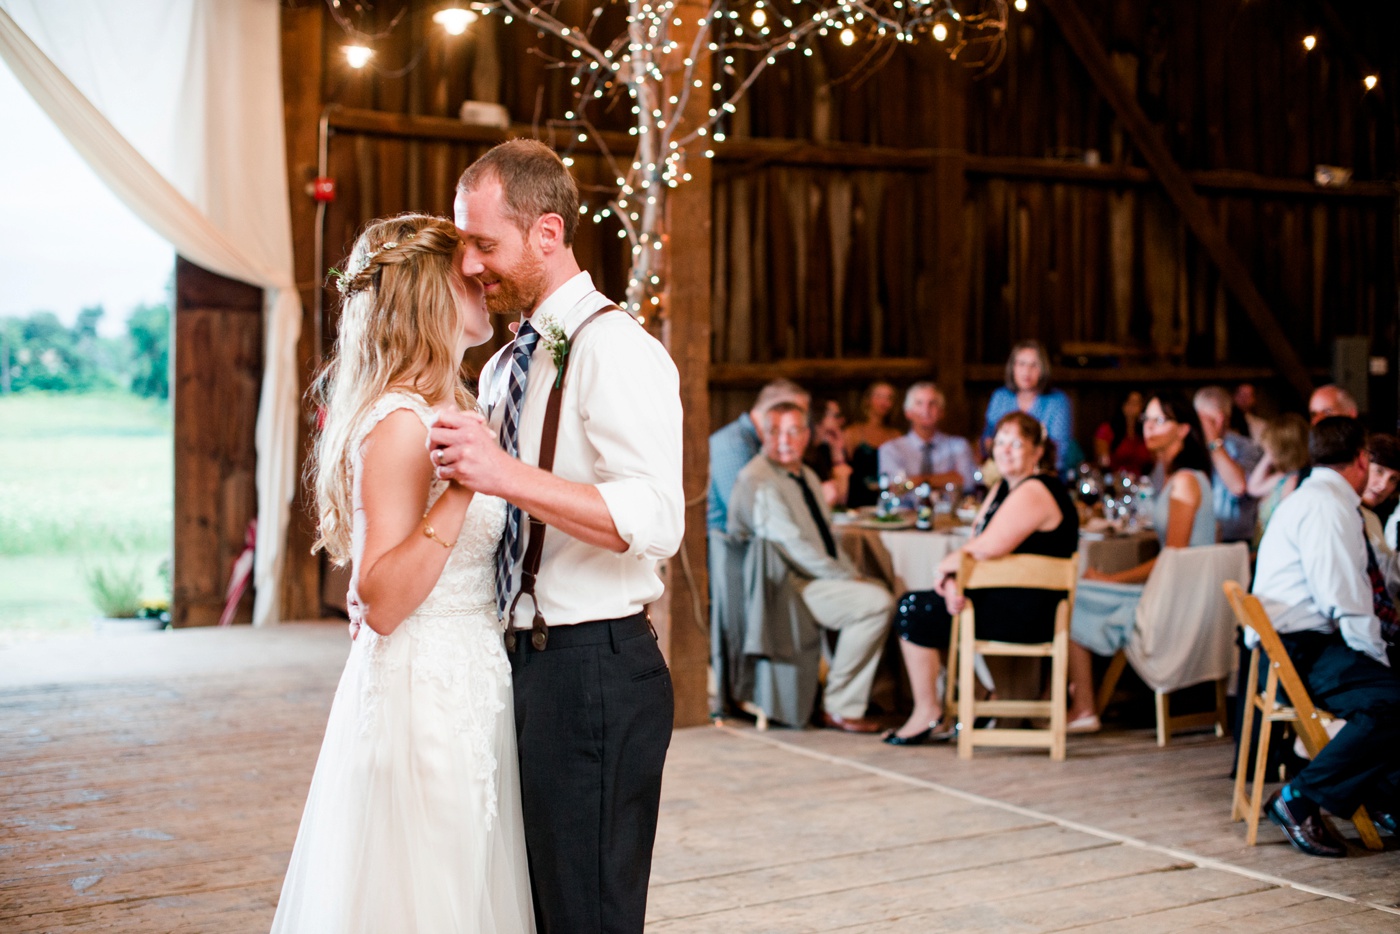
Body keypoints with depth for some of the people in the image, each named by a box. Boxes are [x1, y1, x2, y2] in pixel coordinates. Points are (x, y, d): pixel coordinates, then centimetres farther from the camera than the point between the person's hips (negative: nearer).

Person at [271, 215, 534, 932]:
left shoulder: (453, 408, 13)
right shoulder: (400, 420, -17)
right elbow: (381, 602, -22)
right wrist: (462, 487, -29)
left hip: (470, 685, 10)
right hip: (423, 691, -9)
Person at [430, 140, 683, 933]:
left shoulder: (615, 348, -13)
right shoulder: (504, 368, 15)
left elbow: (656, 520, -26)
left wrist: (507, 474, -30)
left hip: (593, 671, -9)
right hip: (528, 660, 9)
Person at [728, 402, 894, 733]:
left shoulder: (806, 476, 17)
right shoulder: (758, 480, -13)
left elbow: (827, 538, 21)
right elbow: (791, 547, -19)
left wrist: (851, 576, 5)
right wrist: (846, 578, -16)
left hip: (818, 579, 10)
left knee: (881, 593, -3)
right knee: (874, 602, -21)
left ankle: (850, 704, 1)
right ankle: (838, 708, -12)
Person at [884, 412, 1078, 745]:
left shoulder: (1033, 492, -18)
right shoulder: (1003, 488, 16)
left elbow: (988, 548, -29)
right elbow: (973, 541, 9)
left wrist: (948, 564, -11)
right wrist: (952, 580, -10)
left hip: (1025, 615, -10)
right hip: (1006, 600, 10)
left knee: (913, 611, -6)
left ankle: (927, 716, 5)